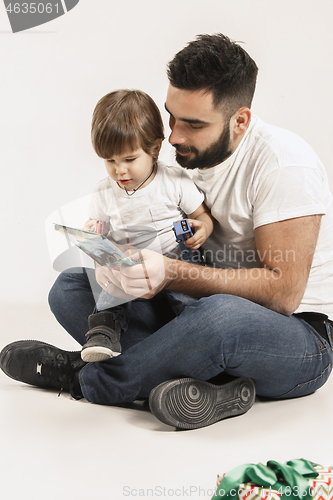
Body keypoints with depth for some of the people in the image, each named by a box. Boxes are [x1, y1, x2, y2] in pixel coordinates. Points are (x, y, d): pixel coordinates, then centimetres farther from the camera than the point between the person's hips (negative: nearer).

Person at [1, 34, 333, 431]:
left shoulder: (281, 162, -19)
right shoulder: (190, 156, 3)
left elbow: (282, 291, -24)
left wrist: (172, 274, -32)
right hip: (209, 312, 7)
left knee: (220, 316, -43)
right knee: (70, 288, -5)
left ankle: (81, 377, -17)